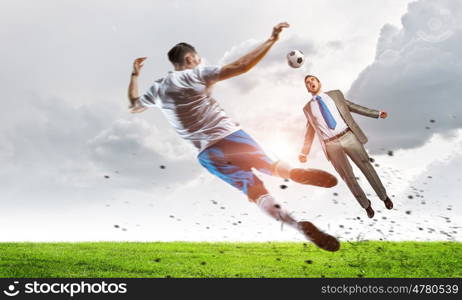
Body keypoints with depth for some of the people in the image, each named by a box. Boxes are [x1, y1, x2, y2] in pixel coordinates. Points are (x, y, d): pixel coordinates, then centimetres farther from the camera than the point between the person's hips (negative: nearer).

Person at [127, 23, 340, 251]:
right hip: (230, 136, -3)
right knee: (269, 166, 15)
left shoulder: (157, 88, 13)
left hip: (206, 154, 3)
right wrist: (271, 40, -2)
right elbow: (241, 66, -7)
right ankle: (293, 172, -15)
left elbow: (133, 106, 31)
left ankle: (300, 224, -17)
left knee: (255, 190, 0)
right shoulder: (197, 74, 1)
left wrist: (135, 75, 42)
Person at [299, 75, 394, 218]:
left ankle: (384, 196, 32)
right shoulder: (308, 108, 9)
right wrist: (304, 153, 8)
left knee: (366, 167, 9)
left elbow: (351, 106, 14)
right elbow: (310, 130, 14)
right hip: (331, 146, 0)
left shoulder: (335, 94, 8)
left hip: (348, 137, 0)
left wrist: (376, 113, 9)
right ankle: (366, 204, 27)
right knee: (348, 177, 6)